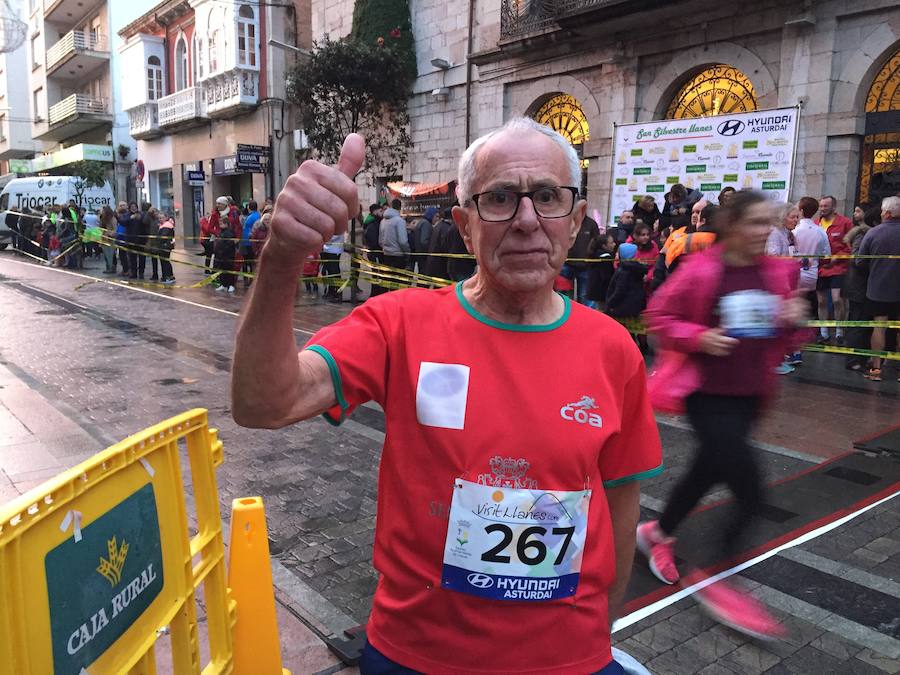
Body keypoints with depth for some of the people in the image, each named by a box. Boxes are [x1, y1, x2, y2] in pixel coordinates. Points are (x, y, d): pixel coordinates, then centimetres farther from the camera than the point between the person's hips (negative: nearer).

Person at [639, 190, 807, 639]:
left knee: (708, 471, 18)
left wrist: (793, 323, -9)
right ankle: (716, 579, 10)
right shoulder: (701, 271, -14)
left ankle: (658, 535, 43)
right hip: (706, 392, -6)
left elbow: (783, 341, 13)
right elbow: (659, 316, -7)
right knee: (750, 493, -10)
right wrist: (699, 337, -21)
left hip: (749, 393, 6)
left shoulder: (779, 273, 3)